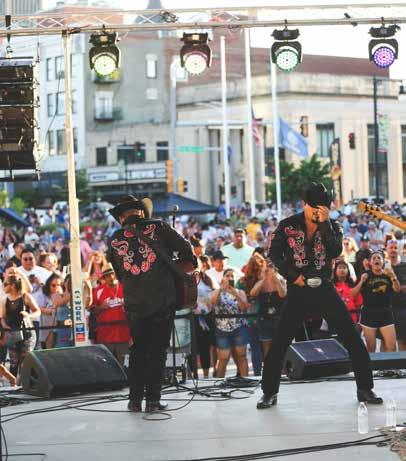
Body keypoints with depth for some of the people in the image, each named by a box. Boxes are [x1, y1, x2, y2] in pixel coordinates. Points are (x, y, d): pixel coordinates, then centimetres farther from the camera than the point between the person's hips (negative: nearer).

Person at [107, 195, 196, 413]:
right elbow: (185, 249, -2)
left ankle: (135, 400, 14)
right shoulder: (158, 228, -2)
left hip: (134, 305, 2)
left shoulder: (114, 240, 6)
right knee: (157, 351, 5)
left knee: (137, 350, 15)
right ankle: (153, 399, 2)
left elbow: (119, 275, 14)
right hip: (163, 301, -2)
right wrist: (188, 266, 16)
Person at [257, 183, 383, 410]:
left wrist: (324, 224, -19)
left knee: (353, 338, -4)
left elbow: (336, 251, -15)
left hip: (325, 289, 1)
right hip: (298, 290, -1)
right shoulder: (288, 226, -1)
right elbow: (275, 254, 0)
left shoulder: (332, 227, 2)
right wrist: (293, 276, -10)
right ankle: (270, 392, 10)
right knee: (280, 343, -4)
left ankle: (365, 389, 6)